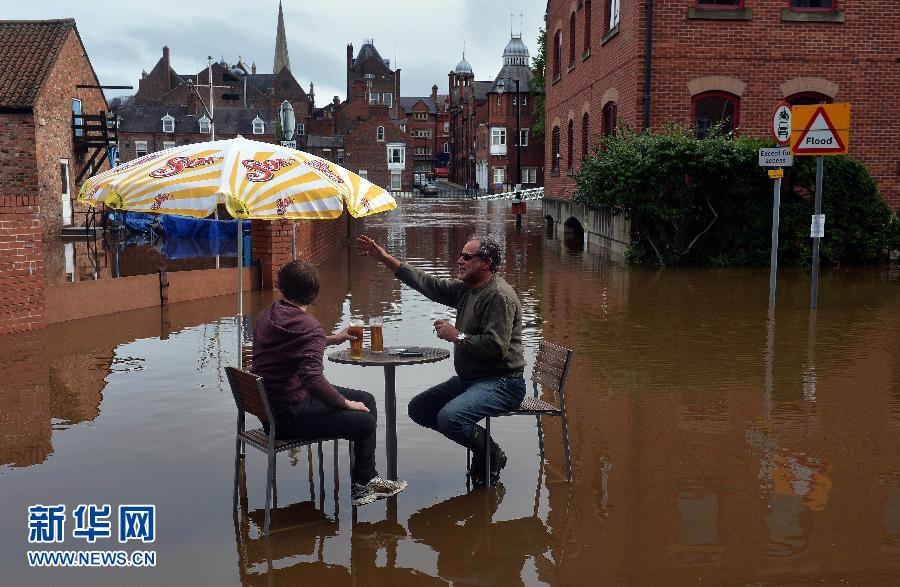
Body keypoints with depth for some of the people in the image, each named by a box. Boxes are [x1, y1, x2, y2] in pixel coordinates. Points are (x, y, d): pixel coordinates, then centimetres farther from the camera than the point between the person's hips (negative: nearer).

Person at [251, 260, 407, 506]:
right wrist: (346, 404, -18)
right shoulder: (309, 326, -22)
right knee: (365, 420, -10)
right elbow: (313, 379, -32)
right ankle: (361, 486, 14)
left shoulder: (268, 315, 7)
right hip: (288, 416, -10)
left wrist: (330, 339, 32)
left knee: (366, 399, 14)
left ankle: (367, 477, 23)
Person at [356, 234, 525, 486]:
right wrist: (385, 258, 9)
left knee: (449, 416, -31)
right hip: (469, 378, 10)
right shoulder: (465, 289, 10)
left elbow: (496, 347, -27)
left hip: (502, 383, -10)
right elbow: (428, 283, 12)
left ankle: (492, 455, -3)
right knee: (418, 408, 11)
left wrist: (457, 336, -17)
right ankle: (479, 444, 10)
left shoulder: (499, 296, -18)